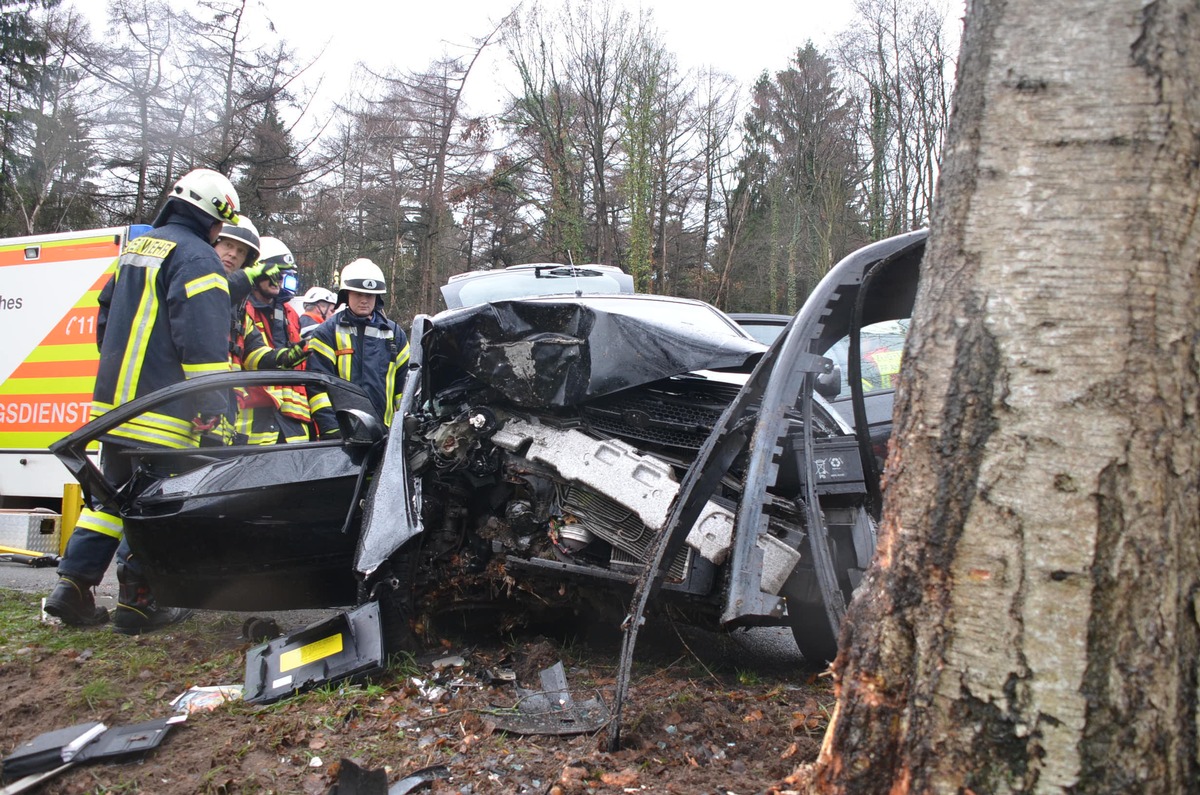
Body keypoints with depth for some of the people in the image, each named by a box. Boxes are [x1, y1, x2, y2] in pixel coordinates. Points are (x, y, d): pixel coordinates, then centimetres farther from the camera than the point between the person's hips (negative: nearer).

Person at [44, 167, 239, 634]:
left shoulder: (136, 247, 20)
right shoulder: (196, 256, -10)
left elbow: (106, 315, 27)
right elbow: (203, 337, -20)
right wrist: (212, 403, -20)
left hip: (114, 402, 9)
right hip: (162, 412, -9)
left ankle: (72, 587, 16)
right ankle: (137, 602, 5)